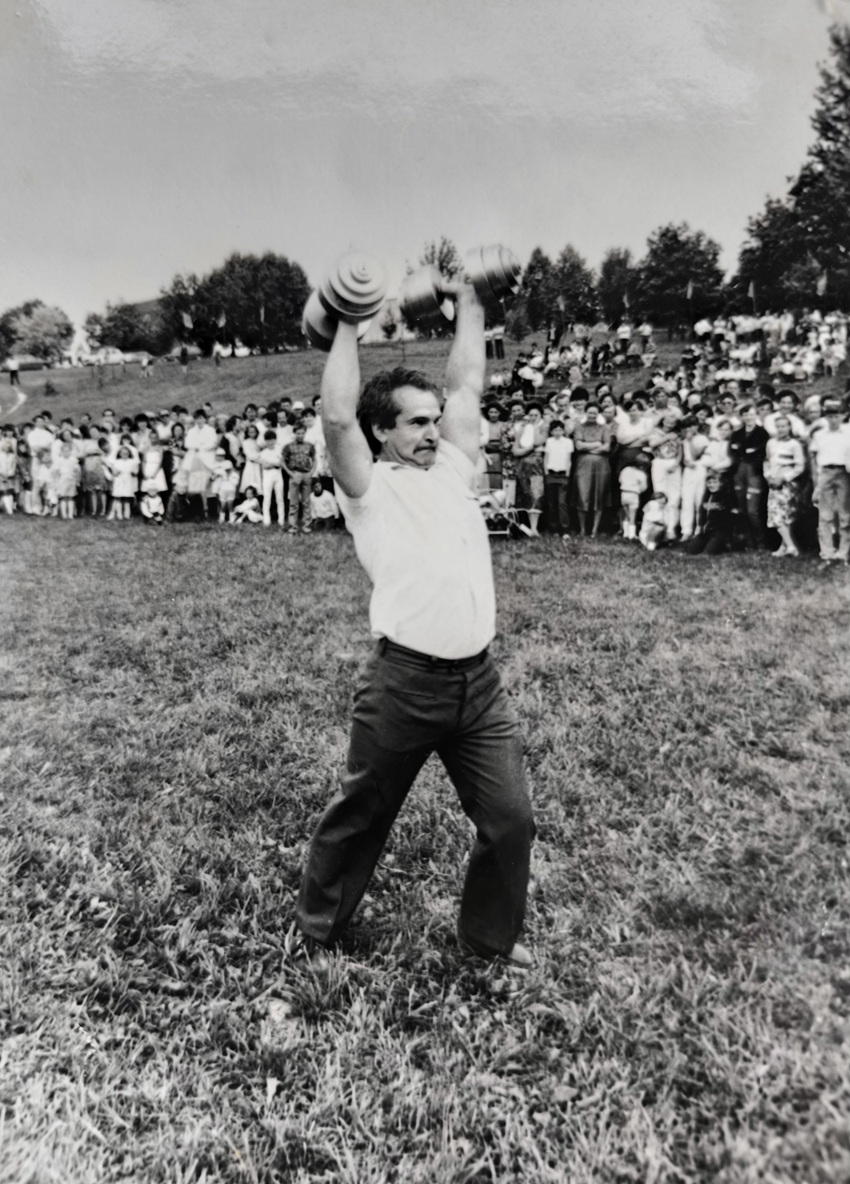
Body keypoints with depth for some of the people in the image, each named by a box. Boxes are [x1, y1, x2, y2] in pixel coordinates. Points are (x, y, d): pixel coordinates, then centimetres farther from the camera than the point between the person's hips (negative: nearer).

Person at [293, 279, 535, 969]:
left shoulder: (452, 469, 13)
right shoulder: (369, 488, -1)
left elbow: (468, 387, 16)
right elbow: (338, 417, -15)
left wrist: (469, 303, 22)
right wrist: (348, 326, -5)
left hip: (479, 680, 5)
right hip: (405, 684, -5)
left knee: (510, 819, 10)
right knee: (360, 815, 13)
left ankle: (491, 936, 34)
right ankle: (316, 928, 36)